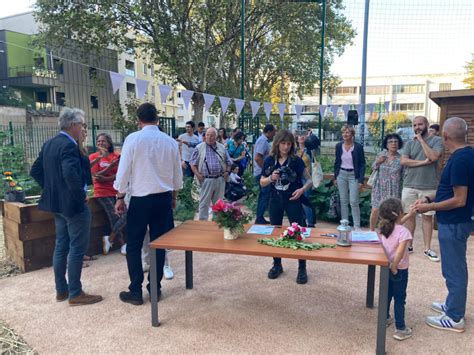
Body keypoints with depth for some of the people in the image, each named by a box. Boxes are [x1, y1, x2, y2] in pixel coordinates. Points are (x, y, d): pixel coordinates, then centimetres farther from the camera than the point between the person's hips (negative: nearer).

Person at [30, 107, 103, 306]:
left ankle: (61, 290, 27)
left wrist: (51, 189, 15)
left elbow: (35, 170, 15)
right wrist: (81, 195, -21)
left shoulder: (49, 144, 10)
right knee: (77, 249, 0)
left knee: (61, 246, 16)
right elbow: (70, 174, -34)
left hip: (57, 203, 10)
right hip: (73, 204, -10)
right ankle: (75, 294, 10)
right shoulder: (69, 145, -20)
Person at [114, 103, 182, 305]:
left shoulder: (133, 139, -8)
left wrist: (120, 198, 2)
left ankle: (136, 292, 13)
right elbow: (177, 174, 8)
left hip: (141, 199, -3)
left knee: (133, 245, 8)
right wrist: (173, 197, 20)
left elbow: (124, 171, -8)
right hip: (164, 198, 4)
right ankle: (155, 288, 20)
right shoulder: (170, 142, 2)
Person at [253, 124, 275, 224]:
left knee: (263, 195, 14)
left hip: (262, 173, 10)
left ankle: (259, 218, 20)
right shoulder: (263, 141, -16)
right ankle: (259, 219, -2)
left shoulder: (264, 140, 15)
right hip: (262, 173, -10)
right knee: (266, 196, -7)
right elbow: (257, 158, -25)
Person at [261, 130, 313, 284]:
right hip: (275, 201, 3)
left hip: (293, 201, -3)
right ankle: (277, 264, 29)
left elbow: (309, 180, -5)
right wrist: (271, 178, -16)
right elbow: (262, 182, 4)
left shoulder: (296, 160, -8)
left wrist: (302, 189, -24)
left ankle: (302, 269, 12)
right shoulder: (269, 160, -1)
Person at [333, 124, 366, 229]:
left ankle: (357, 226, 3)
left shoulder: (358, 147, -7)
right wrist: (335, 177, 8)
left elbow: (362, 164, -4)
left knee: (354, 202, -7)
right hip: (341, 175, 3)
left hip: (354, 175, -3)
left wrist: (361, 180, -10)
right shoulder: (339, 146, 3)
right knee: (343, 201, 7)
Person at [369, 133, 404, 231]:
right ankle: (371, 231, 26)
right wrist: (377, 162, -7)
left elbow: (404, 176, 0)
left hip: (393, 190, -2)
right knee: (375, 210, 6)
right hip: (379, 188, 2)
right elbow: (373, 168, 14)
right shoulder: (381, 154, 2)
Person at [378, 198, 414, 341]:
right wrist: (394, 267, -25)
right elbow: (399, 253, -32)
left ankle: (385, 319, 42)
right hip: (399, 270, -7)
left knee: (387, 294, 25)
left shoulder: (384, 228, -6)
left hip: (385, 267, 7)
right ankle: (400, 329, 15)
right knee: (399, 299, 6)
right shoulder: (404, 232, -26)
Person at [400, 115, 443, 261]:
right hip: (409, 186, 2)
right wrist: (423, 162, -14)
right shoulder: (409, 143, 7)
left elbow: (433, 157, -18)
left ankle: (427, 249, 15)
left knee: (427, 217, 6)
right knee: (410, 216, 9)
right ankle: (409, 245, 20)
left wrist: (421, 140, -11)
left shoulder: (436, 140, 0)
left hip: (429, 187, -2)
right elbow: (403, 161, -6)